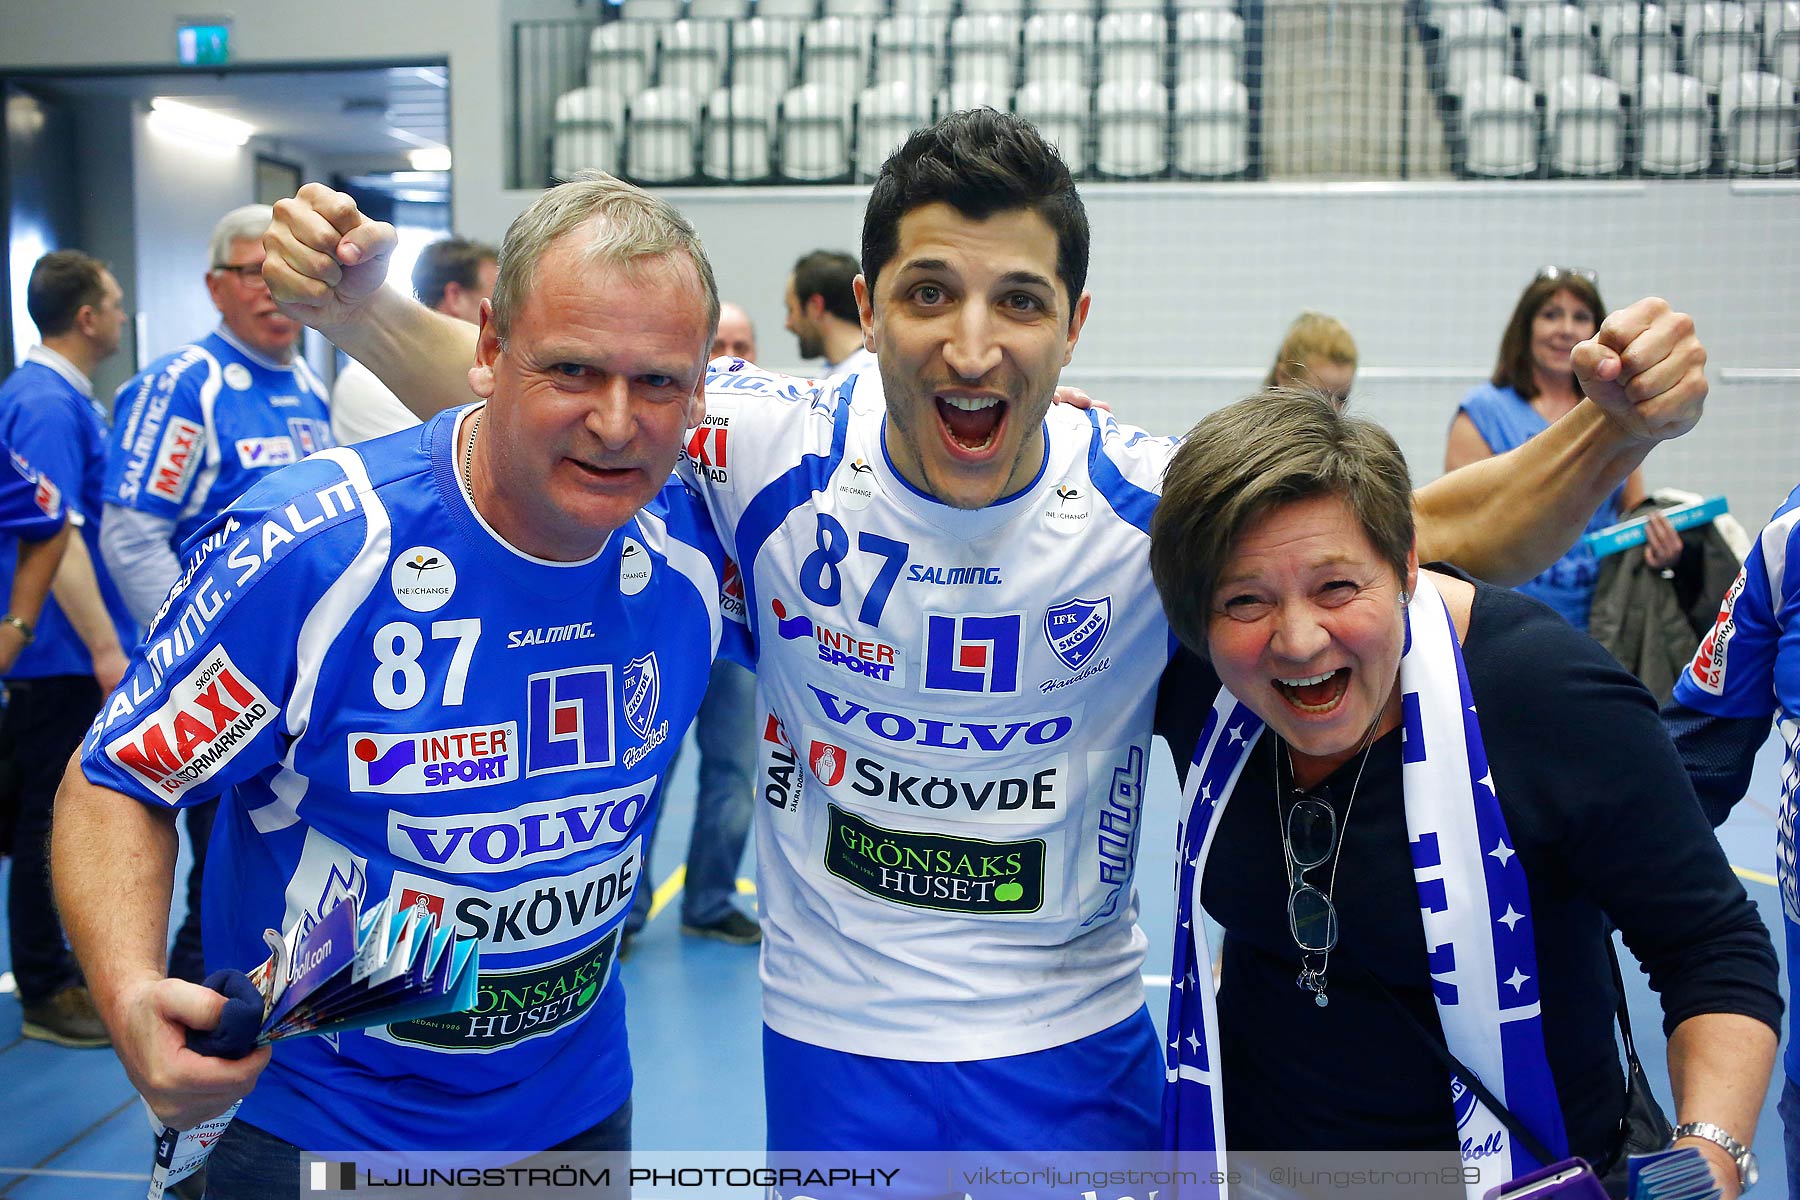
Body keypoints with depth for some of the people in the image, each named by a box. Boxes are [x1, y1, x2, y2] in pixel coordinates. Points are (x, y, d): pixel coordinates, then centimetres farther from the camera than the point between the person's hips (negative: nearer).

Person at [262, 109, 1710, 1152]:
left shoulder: (1155, 502, -17)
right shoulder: (778, 452, -17)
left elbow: (1447, 530, -10)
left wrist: (1608, 433, -28)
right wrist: (357, 305, -20)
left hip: (1074, 1051, 0)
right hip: (832, 1041, 0)